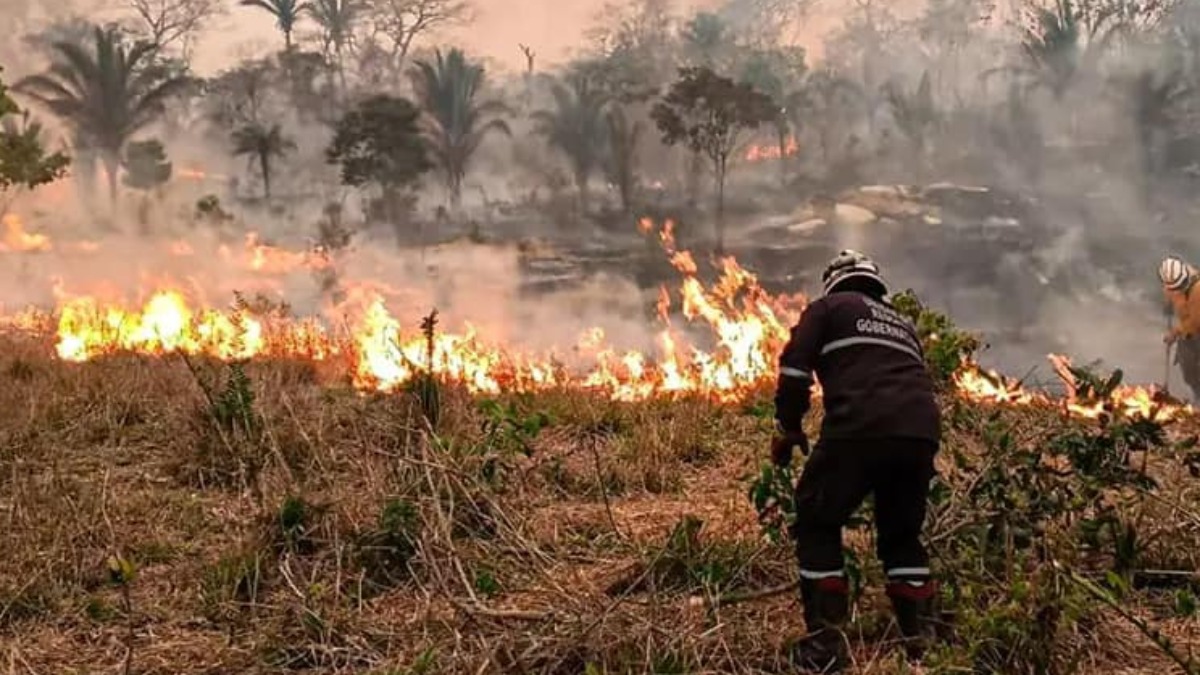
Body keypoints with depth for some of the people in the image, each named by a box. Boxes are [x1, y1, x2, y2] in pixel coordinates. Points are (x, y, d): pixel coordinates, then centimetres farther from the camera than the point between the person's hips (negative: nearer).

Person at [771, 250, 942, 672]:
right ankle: (923, 640, 19)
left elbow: (794, 367, 7)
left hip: (862, 427, -5)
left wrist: (787, 428, 17)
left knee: (817, 523, 11)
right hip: (922, 431, 5)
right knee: (902, 534, 24)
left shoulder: (828, 307, 19)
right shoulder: (903, 324, 35)